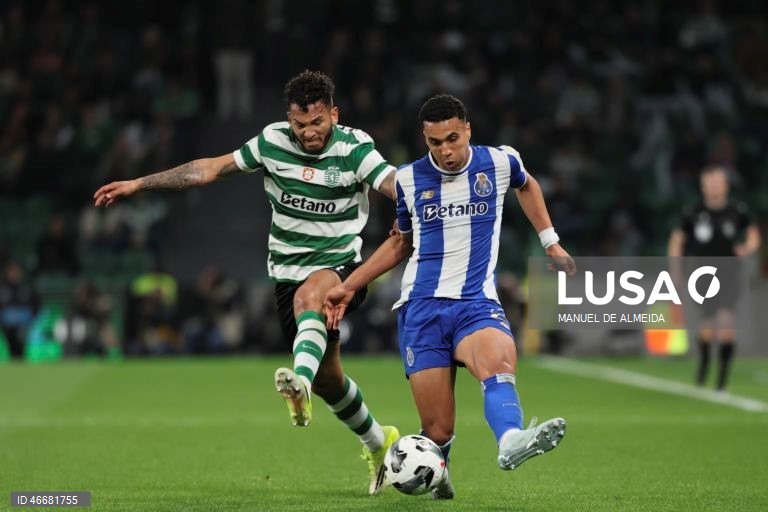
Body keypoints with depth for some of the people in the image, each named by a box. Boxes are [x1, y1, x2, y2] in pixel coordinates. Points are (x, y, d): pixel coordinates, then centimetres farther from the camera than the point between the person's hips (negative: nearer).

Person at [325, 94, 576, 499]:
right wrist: (349, 286, 20)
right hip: (421, 309, 0)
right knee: (437, 430, -8)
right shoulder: (408, 179, 6)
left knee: (499, 363, -37)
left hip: (477, 303, 0)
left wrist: (550, 241, 25)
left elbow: (526, 185, 30)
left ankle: (511, 442, -63)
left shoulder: (500, 162, 4)